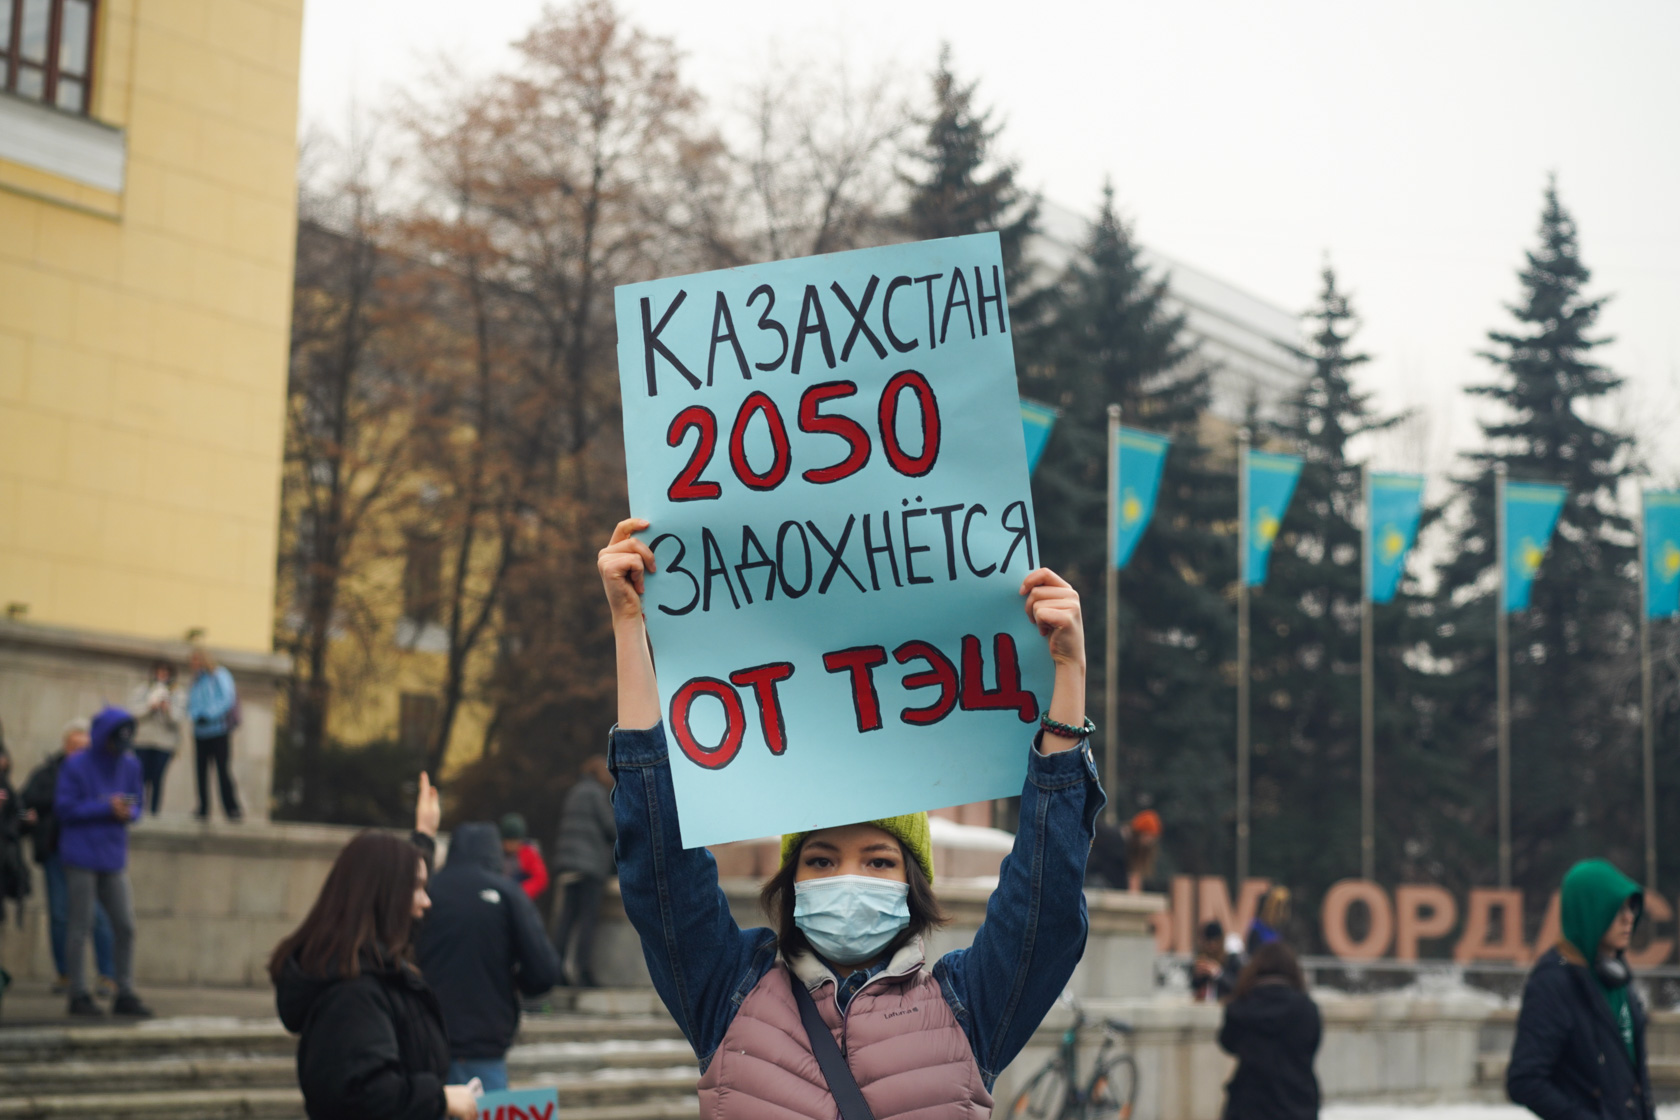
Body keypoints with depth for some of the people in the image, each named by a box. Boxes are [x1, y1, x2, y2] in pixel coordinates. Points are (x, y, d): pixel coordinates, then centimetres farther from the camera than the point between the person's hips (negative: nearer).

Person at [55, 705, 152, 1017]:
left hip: (113, 859, 5)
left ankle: (125, 994, 9)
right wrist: (106, 808, -14)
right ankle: (79, 994, 6)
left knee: (125, 925, 2)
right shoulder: (76, 765, -6)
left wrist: (129, 813, -9)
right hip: (81, 858, -5)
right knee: (80, 926, -1)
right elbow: (64, 808, -9)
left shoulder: (129, 764, 9)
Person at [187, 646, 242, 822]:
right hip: (200, 733, 6)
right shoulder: (196, 681, 17)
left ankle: (231, 808, -8)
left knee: (223, 770, -10)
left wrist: (208, 715, -16)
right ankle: (203, 809, 7)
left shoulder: (220, 675, -2)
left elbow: (227, 700, -11)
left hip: (219, 730, -6)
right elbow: (191, 706, 17)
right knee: (201, 770, 2)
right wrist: (196, 715, -5)